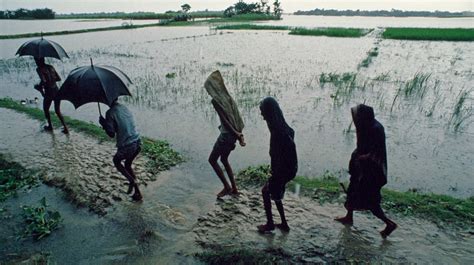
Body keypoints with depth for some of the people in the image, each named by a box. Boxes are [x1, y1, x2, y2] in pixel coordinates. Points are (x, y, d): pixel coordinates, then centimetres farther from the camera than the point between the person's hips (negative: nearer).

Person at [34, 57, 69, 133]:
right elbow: (59, 78, 9)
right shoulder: (51, 67, 9)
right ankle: (65, 128, 6)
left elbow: (43, 81, -21)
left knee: (46, 110, 22)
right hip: (57, 91, 5)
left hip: (49, 93, -5)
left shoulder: (39, 69, -8)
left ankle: (50, 126, 33)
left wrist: (39, 87, -3)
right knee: (58, 111, 17)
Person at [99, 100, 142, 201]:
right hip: (138, 143, 6)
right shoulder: (125, 108, 12)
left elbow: (111, 134, -10)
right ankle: (137, 193, 24)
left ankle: (132, 181, 9)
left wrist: (103, 123, 5)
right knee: (127, 164, 26)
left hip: (126, 146, -6)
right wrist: (106, 123, 27)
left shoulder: (110, 113, -10)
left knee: (116, 161, 26)